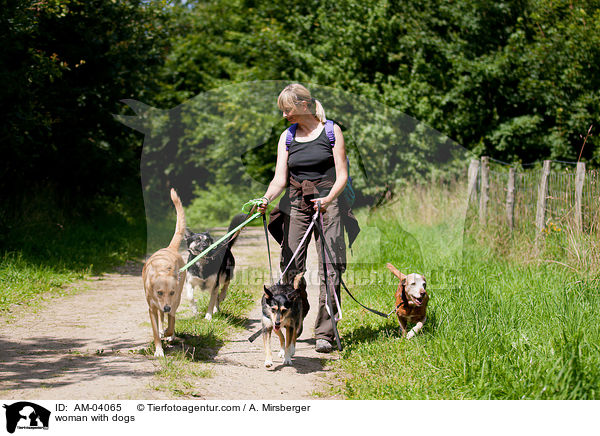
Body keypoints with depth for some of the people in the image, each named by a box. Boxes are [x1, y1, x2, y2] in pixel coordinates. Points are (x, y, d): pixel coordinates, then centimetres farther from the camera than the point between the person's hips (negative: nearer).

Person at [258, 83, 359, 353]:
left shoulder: (331, 131, 1)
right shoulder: (287, 137, 10)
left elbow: (342, 175, -3)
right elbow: (280, 179, 3)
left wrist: (329, 198, -22)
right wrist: (266, 199, -17)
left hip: (328, 202, -3)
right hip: (296, 205, 3)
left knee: (330, 268, -9)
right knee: (291, 268, -3)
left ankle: (325, 333, -7)